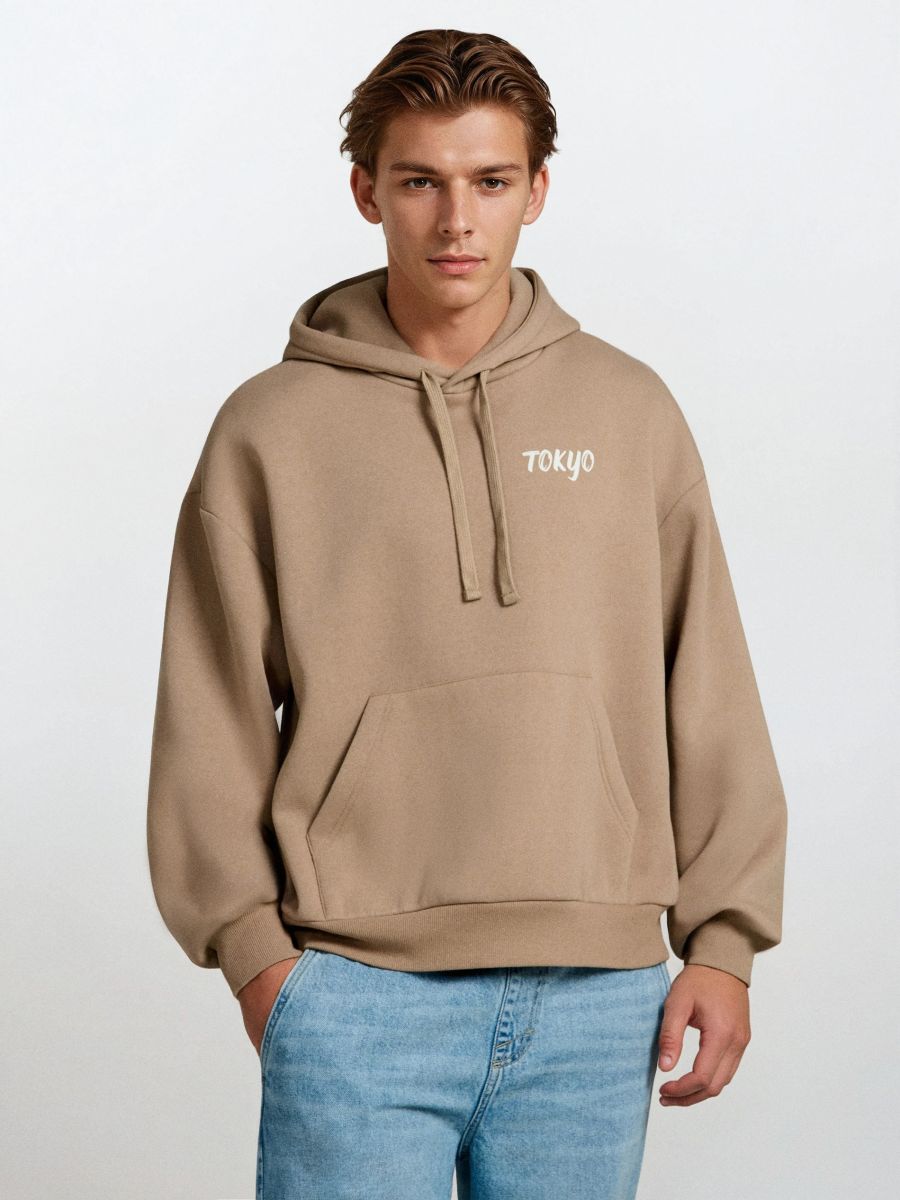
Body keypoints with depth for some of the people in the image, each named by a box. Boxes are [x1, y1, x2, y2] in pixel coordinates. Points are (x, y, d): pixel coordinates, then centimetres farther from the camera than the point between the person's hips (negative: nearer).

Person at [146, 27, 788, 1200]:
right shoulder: (271, 428, 3)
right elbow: (211, 719, 3)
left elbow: (709, 696, 9)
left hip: (596, 993, 2)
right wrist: (251, 946, -4)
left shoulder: (630, 411, 8)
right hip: (357, 991, -2)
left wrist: (724, 938, 4)